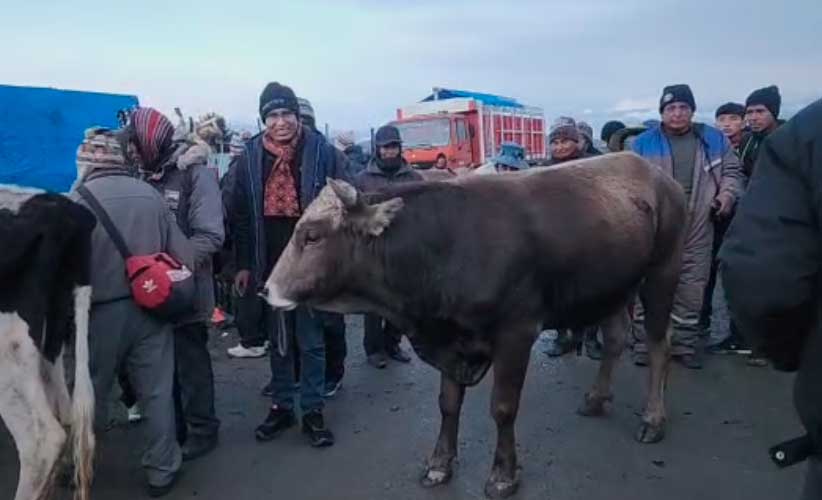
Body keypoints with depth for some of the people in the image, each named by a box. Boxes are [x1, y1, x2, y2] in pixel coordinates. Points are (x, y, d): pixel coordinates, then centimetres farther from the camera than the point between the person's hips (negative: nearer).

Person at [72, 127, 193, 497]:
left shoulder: (79, 200, -10)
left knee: (92, 392, 18)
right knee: (156, 393, 11)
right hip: (151, 309, 2)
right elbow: (183, 255, -2)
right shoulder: (150, 194, -2)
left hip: (102, 311, -2)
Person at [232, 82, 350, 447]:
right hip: (271, 265, 3)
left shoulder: (323, 152, -5)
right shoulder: (250, 157, 3)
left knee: (311, 340, 8)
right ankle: (281, 406, 30)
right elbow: (242, 215, 6)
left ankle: (313, 411, 21)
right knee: (280, 341, 16)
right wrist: (244, 264, 5)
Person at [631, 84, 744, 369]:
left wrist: (727, 195, -1)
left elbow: (732, 171, 17)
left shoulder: (714, 139, 11)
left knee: (691, 290, 8)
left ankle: (685, 344, 21)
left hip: (696, 231, 2)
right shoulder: (644, 143, 4)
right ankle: (644, 343, 10)